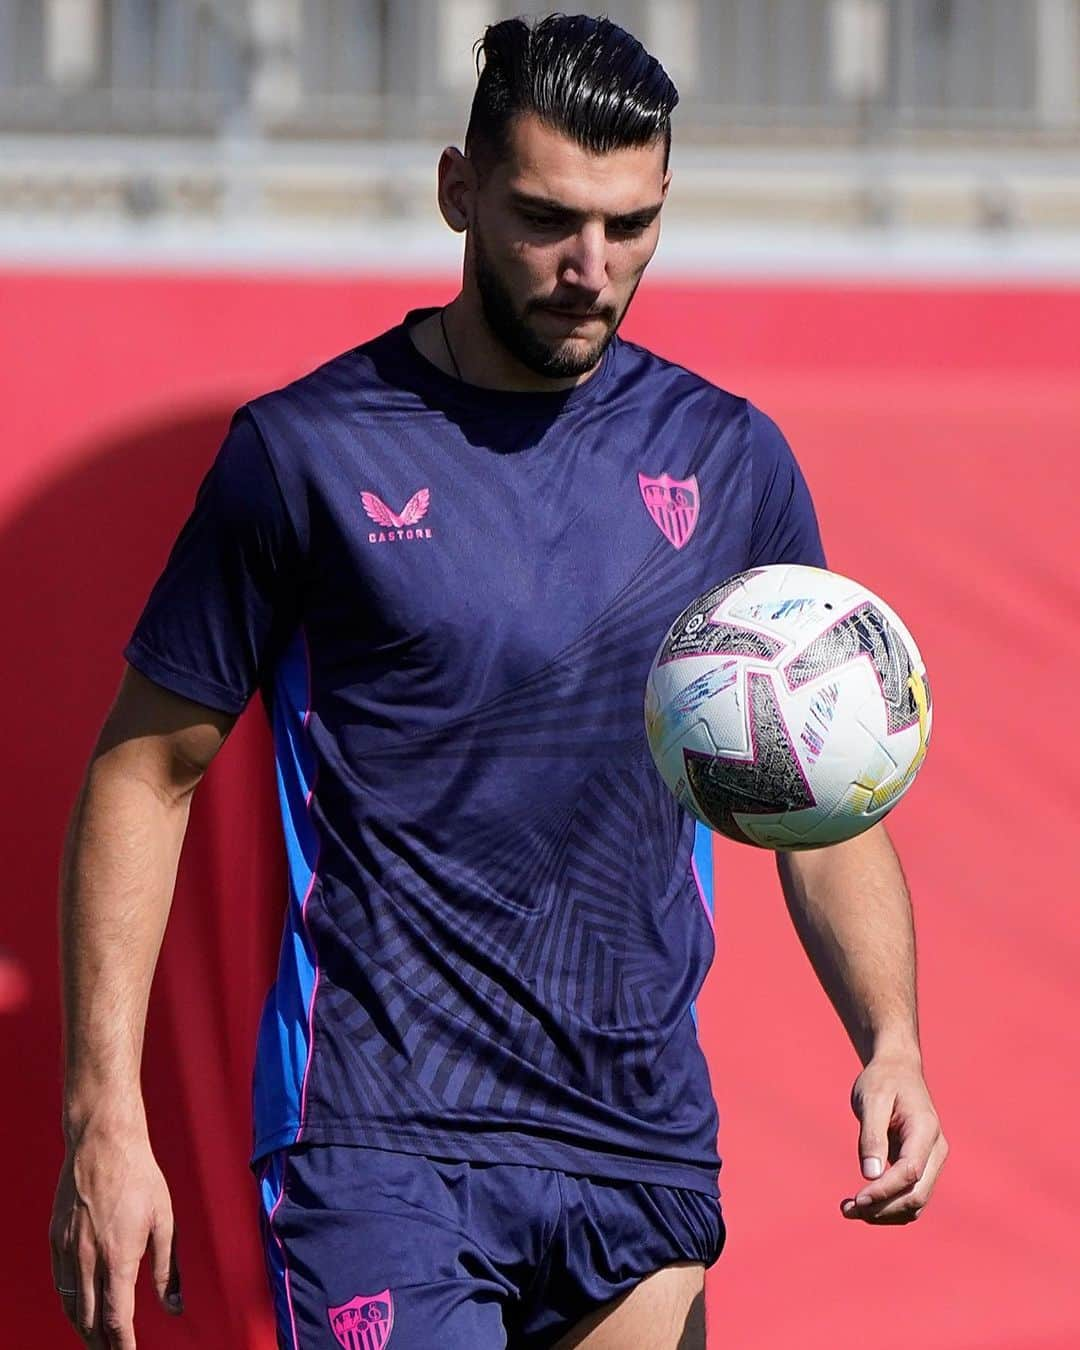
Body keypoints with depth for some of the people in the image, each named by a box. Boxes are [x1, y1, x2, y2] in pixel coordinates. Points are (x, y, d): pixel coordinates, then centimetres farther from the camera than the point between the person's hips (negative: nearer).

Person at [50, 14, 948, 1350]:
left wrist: (891, 1041, -3)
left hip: (644, 1143, 4)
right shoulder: (306, 450, -3)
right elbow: (145, 773, 2)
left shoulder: (729, 460, 8)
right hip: (378, 1136, -4)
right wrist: (104, 1120, -5)